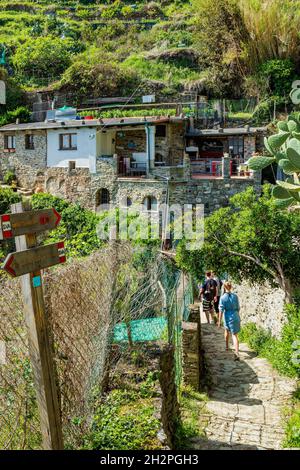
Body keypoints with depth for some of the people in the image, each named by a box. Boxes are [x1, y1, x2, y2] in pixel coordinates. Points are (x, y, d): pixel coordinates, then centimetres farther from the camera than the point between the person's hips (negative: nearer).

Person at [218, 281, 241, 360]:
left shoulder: (223, 298, -12)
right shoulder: (235, 296, -2)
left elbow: (221, 310, -12)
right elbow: (238, 308, 6)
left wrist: (219, 321, -6)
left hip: (228, 317, -2)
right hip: (235, 316, 2)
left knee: (227, 330, 26)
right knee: (234, 334, 2)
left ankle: (227, 346, 42)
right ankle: (236, 352, -12)